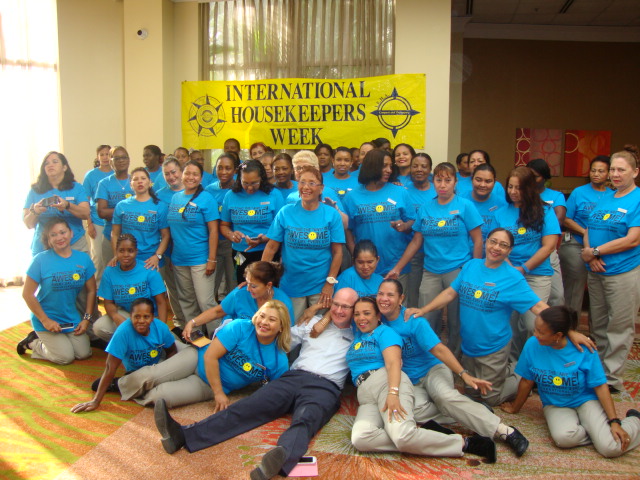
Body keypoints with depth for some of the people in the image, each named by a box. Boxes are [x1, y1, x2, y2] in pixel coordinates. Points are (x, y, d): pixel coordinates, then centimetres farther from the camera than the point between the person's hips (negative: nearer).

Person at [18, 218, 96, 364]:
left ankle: (45, 339, 22)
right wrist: (45, 320, -15)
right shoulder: (40, 260, -14)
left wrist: (87, 319, -4)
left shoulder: (83, 258, -4)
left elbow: (91, 290, 2)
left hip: (72, 318, 4)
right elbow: (27, 294, -12)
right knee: (65, 357, -11)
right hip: (46, 319, -4)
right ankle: (32, 342, 16)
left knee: (84, 354, -3)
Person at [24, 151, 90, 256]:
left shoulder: (77, 188, 6)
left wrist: (67, 206, -25)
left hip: (75, 245, -1)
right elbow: (28, 224, 3)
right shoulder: (35, 191, 7)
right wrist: (35, 212, -18)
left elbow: (86, 214, -8)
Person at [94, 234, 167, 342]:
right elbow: (108, 302, -3)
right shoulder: (109, 272, -4)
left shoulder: (149, 271, -13)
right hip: (124, 314, 3)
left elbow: (161, 302, -13)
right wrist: (115, 316, -27)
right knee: (99, 328, -22)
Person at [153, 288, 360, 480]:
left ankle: (282, 458, -67)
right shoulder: (315, 322, 24)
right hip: (294, 376, 3)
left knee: (304, 420, -36)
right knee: (248, 408, -17)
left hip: (325, 387, -3)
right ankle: (183, 435, -33)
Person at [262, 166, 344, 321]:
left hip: (320, 286, 0)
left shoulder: (332, 215, -4)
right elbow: (271, 247, -3)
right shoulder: (285, 212, -3)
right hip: (291, 284, 1)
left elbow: (337, 252, -4)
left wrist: (330, 283, -9)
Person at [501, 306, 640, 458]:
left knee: (611, 448, -20)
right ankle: (598, 431, -2)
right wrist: (515, 408, 11)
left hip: (586, 400, -1)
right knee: (563, 437, -33)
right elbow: (526, 382, 0)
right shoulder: (532, 345, -15)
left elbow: (600, 386, -10)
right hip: (555, 405, 1)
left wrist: (614, 422, -16)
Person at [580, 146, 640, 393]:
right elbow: (589, 229, 11)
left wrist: (595, 251, -12)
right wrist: (590, 255, -8)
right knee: (598, 324, 16)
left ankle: (611, 379, 13)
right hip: (596, 271, 7)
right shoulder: (605, 197, 10)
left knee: (619, 327, 3)